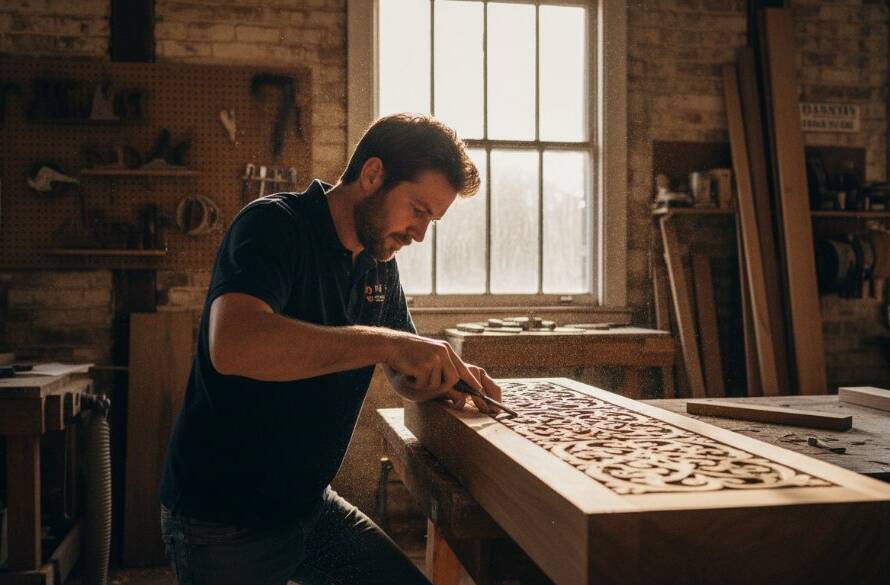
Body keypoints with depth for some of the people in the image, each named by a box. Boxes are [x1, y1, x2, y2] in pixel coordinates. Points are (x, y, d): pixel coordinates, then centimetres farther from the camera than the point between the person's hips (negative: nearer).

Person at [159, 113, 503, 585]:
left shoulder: (379, 263, 5)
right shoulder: (274, 225, -18)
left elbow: (405, 376, 14)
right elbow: (232, 345, -37)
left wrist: (444, 376, -8)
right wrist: (384, 343, -37)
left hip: (310, 505, 7)